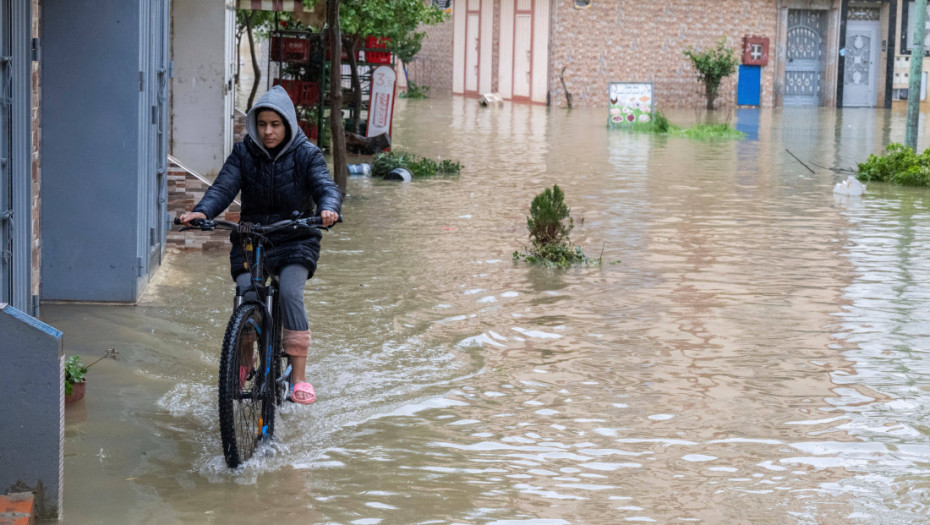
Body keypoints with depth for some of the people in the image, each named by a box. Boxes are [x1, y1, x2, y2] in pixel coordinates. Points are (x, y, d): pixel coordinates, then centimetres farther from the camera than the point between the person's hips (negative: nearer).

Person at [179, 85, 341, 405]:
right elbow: (223, 188, -11)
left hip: (295, 239, -2)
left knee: (290, 292, -26)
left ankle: (299, 376, -20)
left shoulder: (306, 155, -4)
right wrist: (202, 211, -32)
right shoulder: (244, 153, 0)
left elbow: (326, 187, -18)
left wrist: (328, 209, -43)